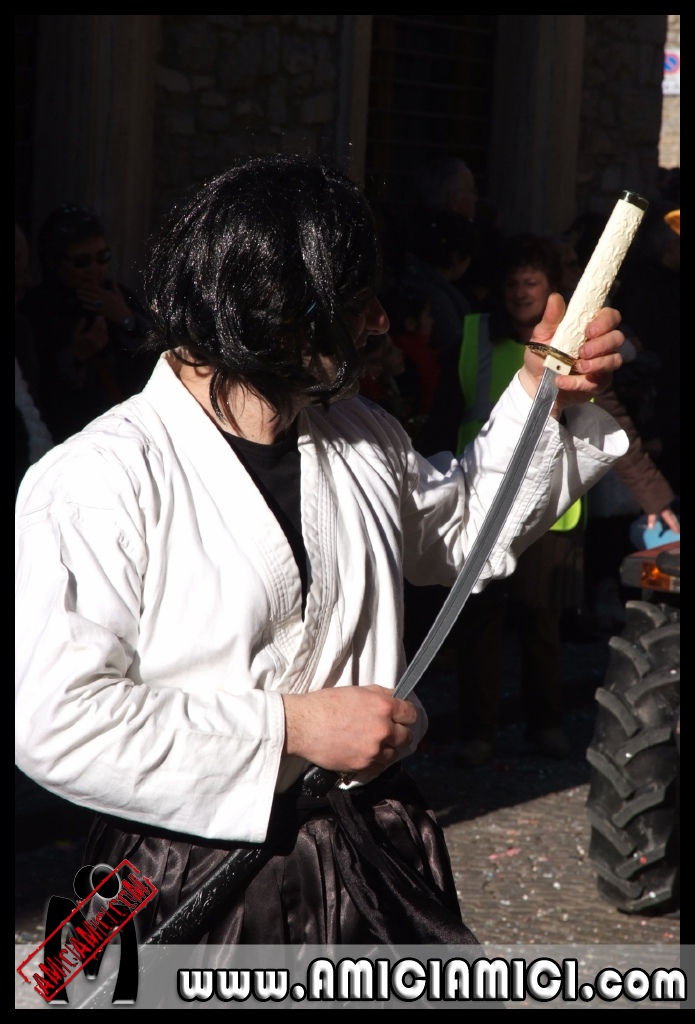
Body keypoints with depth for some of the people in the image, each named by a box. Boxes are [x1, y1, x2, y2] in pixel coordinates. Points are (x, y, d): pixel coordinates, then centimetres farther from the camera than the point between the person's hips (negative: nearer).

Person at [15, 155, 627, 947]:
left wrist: (540, 396, 13)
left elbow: (463, 531, 29)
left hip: (377, 863, 7)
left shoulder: (362, 440, 8)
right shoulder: (101, 479, -17)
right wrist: (290, 727, -22)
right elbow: (57, 719, -24)